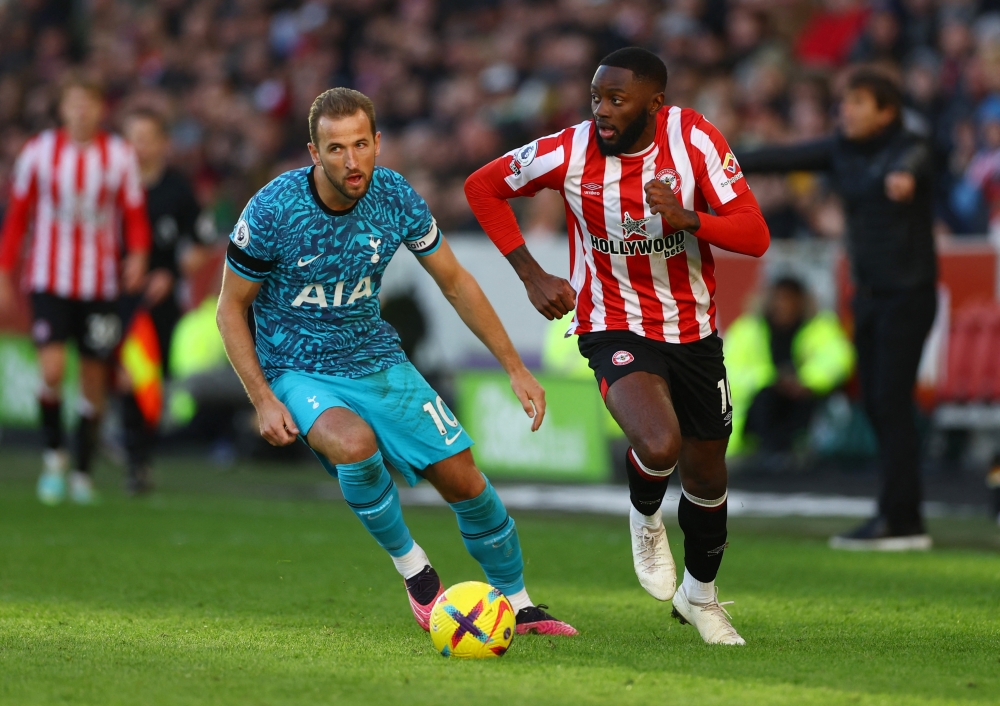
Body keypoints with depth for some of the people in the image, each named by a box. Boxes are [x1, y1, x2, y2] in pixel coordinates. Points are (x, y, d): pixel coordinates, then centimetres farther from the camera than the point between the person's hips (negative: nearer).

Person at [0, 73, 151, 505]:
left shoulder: (120, 155, 0)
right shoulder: (39, 152, -1)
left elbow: (134, 214, 3)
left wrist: (137, 255, -16)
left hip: (101, 282, 1)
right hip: (49, 279, -1)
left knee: (93, 376, 6)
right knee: (52, 369, -18)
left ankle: (82, 472, 20)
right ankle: (53, 455, 5)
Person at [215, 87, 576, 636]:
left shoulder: (395, 197, -11)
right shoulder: (273, 211, -21)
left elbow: (455, 283, 4)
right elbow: (231, 308, -9)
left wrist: (515, 368, 3)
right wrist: (263, 400, -18)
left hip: (376, 359, 4)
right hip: (296, 370, -4)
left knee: (463, 480, -3)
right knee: (355, 443, -36)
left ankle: (517, 604, 20)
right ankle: (412, 569, -12)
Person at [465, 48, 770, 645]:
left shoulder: (694, 138, -16)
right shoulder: (569, 152, -16)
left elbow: (755, 236, -18)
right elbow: (484, 187, 1)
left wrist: (688, 218, -37)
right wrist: (531, 274, -6)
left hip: (694, 331, 3)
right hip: (615, 327, -3)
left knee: (707, 476, 14)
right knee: (659, 445, -30)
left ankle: (700, 595, 43)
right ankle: (646, 518, 7)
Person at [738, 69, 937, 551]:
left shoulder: (908, 148, -15)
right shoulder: (842, 150, 6)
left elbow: (909, 164, -38)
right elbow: (784, 159, 9)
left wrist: (903, 176, -62)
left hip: (908, 291, -7)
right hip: (870, 293, 7)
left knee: (892, 401, -12)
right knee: (876, 403, 5)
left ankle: (900, 521, -13)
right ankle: (900, 519, 9)